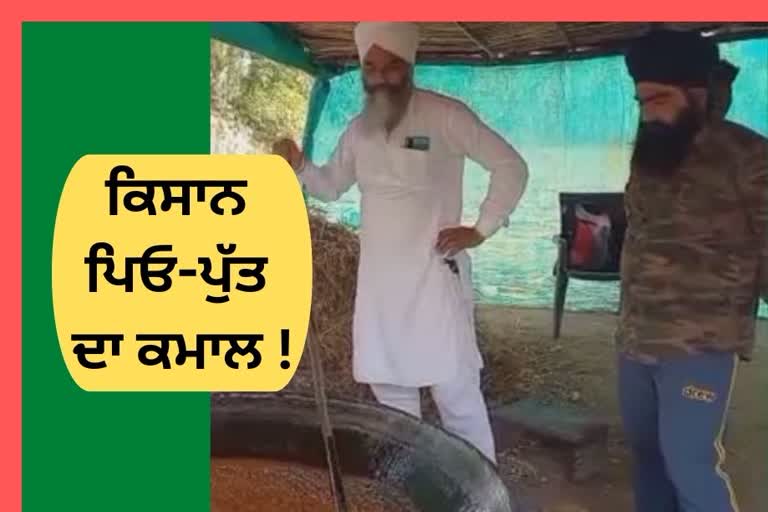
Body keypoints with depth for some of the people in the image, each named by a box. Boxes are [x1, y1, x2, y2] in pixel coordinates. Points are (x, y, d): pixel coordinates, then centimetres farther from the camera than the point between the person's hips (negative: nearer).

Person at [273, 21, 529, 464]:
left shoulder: (445, 115, -10)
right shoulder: (360, 128, 9)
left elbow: (512, 167, -8)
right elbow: (331, 186, 18)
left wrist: (480, 230, -11)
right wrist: (300, 166, -2)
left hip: (434, 274, -6)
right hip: (379, 279, 6)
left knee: (456, 391, -1)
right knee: (390, 389, 14)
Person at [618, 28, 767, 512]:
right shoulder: (648, 155, 10)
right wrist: (629, 321, 16)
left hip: (700, 344, -7)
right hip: (635, 339, 7)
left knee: (690, 462, -5)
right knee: (646, 449, 15)